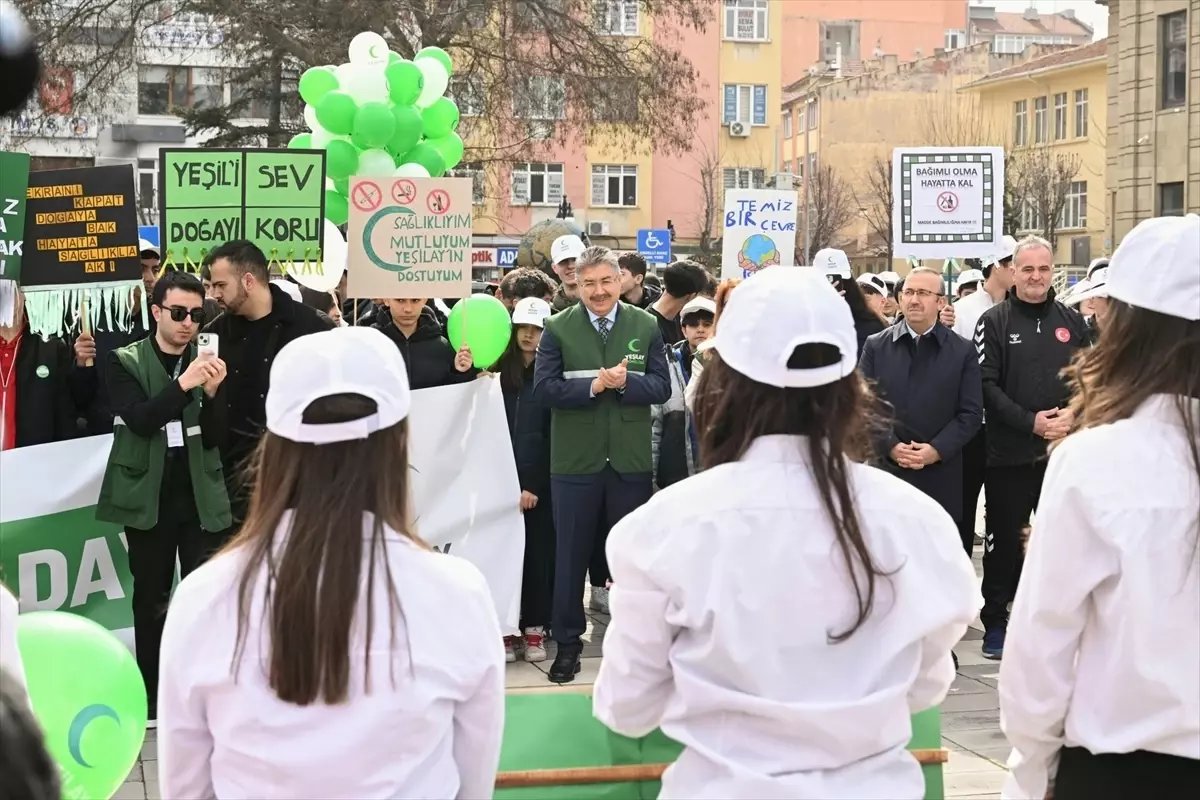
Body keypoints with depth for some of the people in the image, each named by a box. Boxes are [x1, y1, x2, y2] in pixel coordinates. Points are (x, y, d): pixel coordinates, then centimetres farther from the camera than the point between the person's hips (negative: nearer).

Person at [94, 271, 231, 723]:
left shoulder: (209, 362, 4)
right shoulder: (126, 362, -1)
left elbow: (214, 438, 1)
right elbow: (139, 420, -16)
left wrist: (212, 393, -18)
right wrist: (183, 384, -29)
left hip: (201, 498, 1)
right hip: (148, 498, -1)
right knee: (152, 598, 9)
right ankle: (151, 697, 18)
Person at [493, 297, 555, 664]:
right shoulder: (501, 372, 6)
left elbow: (554, 436, -4)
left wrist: (533, 485, -8)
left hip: (540, 482, -2)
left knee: (538, 552, 3)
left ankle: (535, 630, 11)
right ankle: (506, 629, 9)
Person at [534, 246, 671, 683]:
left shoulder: (645, 326, 3)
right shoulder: (558, 328, -2)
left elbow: (662, 386, -2)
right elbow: (544, 388, -11)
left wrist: (626, 383, -20)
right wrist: (593, 386, -23)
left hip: (631, 459, 1)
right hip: (575, 461, -1)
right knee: (570, 554, 7)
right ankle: (567, 640, 18)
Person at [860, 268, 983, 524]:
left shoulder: (963, 351, 5)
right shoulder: (875, 346, 7)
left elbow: (971, 413, 0)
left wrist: (937, 450, -13)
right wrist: (890, 447, -12)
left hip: (941, 476, 0)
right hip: (885, 469, 0)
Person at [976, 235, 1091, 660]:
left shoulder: (1071, 321, 8)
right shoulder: (995, 321, -3)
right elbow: (986, 385, -10)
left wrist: (1073, 412, -10)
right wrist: (1031, 422, -17)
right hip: (1009, 454, -3)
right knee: (1005, 539, 6)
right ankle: (995, 621, 16)